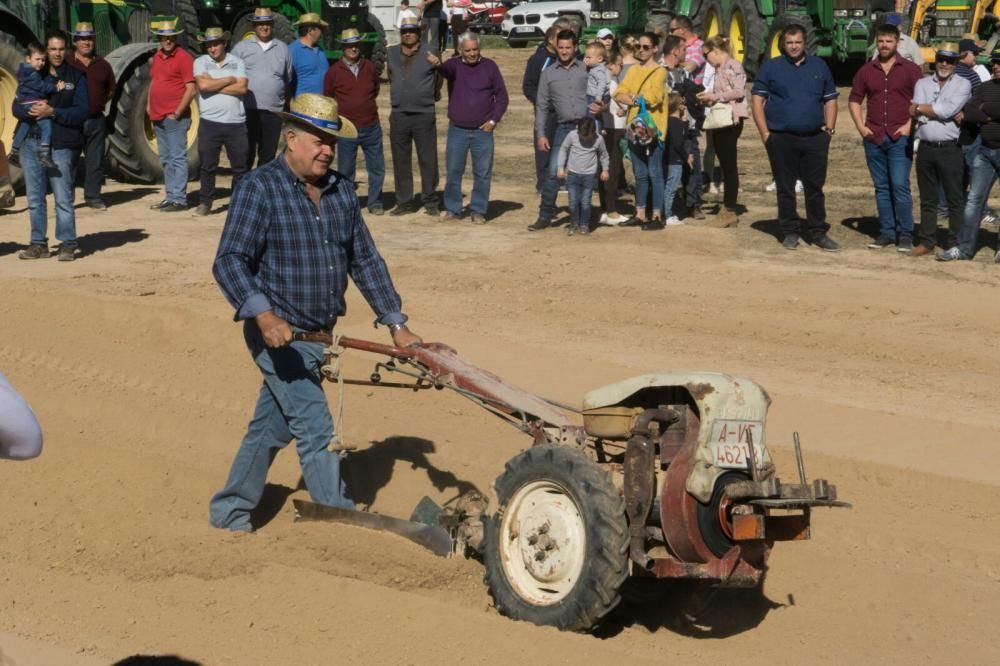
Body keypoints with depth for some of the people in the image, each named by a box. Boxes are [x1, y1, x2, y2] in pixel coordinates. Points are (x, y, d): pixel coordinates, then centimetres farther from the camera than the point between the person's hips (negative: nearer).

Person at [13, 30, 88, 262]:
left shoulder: (76, 77, 5)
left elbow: (82, 112, -5)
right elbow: (17, 106, 8)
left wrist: (52, 112, -17)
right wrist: (31, 111, -15)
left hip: (62, 145, -4)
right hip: (32, 142, 4)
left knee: (63, 199, -5)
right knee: (35, 198, 8)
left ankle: (67, 244, 2)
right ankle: (38, 244, 16)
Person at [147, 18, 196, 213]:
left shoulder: (183, 58, -10)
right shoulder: (157, 57, 14)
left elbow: (191, 89, -14)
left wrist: (177, 113, -14)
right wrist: (149, 105, 15)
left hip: (174, 117, -8)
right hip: (158, 117, 8)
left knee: (177, 158, -7)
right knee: (166, 159, 12)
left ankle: (179, 199, -6)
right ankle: (170, 196, 19)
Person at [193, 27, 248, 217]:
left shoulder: (237, 63, 7)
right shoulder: (201, 62, 4)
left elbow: (242, 88, -8)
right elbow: (203, 85, -13)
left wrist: (214, 86, -10)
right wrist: (229, 80, -5)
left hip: (236, 123, 1)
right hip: (210, 122, -1)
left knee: (240, 165, 4)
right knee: (207, 165, 2)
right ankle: (205, 202, 10)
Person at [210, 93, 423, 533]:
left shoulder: (340, 191, 7)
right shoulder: (260, 189, -13)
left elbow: (365, 262, 13)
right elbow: (229, 262, -20)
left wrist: (396, 325, 9)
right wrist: (263, 315, -34)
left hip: (319, 337, 7)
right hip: (279, 336, -7)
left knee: (271, 428, 18)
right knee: (317, 432, -8)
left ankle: (230, 511, 33)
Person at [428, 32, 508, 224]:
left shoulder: (489, 67, 3)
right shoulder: (455, 65, 0)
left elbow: (501, 95, 7)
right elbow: (446, 70, -25)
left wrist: (494, 119, -4)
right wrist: (437, 64, -49)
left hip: (483, 131, 0)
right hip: (457, 130, 0)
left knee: (483, 173, 2)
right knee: (453, 171, 4)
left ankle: (478, 211, 11)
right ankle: (452, 209, 14)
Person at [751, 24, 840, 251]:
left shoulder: (819, 66, 12)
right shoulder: (770, 67, 4)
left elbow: (830, 100, 14)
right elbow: (758, 100, 1)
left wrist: (829, 129, 2)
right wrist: (765, 134, -7)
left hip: (815, 138, 2)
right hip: (781, 139, -2)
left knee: (815, 187, 4)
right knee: (785, 188, 4)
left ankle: (818, 232, 11)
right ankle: (790, 232, 13)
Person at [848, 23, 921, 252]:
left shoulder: (910, 70, 0)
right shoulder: (866, 70, 10)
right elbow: (854, 100, 17)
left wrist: (910, 125, -9)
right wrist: (860, 126, 6)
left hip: (899, 138, -4)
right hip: (873, 138, 4)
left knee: (900, 186, -9)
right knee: (881, 188, 9)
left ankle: (905, 235, -2)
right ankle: (886, 233, 15)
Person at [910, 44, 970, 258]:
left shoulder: (962, 85, 0)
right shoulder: (922, 84, 11)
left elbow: (947, 110, -15)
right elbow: (916, 114, -4)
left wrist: (920, 108, -5)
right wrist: (946, 113, -11)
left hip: (950, 149, -4)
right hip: (925, 149, 4)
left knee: (955, 199, -1)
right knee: (927, 199, 10)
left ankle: (955, 244, 5)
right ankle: (927, 242, 17)